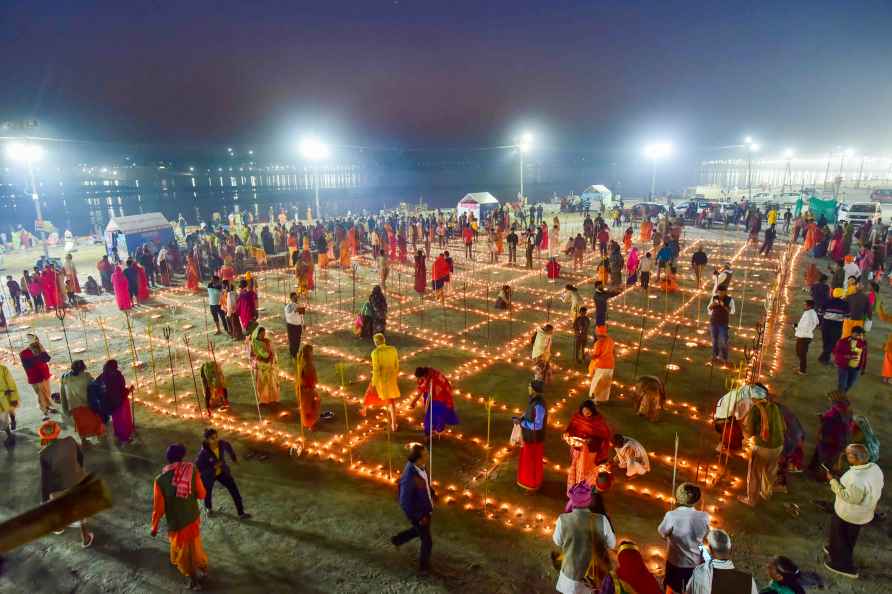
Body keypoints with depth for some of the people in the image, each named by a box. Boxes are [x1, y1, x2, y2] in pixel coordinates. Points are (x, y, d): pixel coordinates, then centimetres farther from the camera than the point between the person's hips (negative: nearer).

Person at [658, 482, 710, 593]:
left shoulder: (671, 516, -29)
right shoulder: (704, 517, -21)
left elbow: (662, 532, -12)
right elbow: (705, 534, -2)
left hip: (676, 563, -2)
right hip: (697, 563, 2)